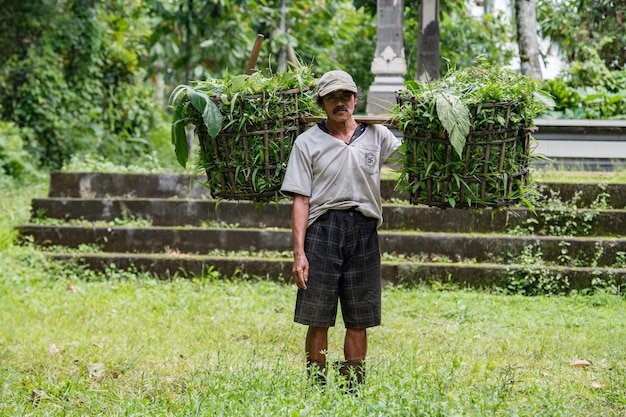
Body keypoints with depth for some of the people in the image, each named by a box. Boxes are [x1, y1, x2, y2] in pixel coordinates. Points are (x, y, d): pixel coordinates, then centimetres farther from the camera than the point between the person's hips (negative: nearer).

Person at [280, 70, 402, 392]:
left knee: (359, 322, 4)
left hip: (364, 231, 2)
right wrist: (299, 252, -8)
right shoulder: (307, 142, 4)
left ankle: (354, 390, 12)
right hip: (322, 229, -2)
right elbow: (300, 200, -1)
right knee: (318, 320, -2)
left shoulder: (377, 136, 11)